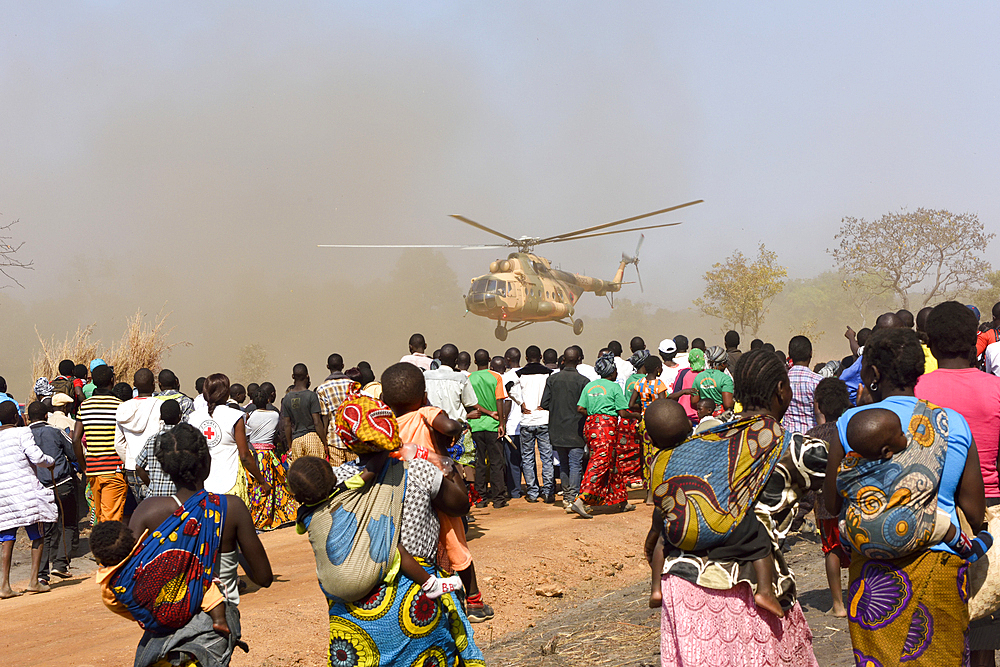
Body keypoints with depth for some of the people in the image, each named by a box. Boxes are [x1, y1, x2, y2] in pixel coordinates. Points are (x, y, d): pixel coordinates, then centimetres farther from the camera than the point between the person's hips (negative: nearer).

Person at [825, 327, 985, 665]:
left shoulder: (852, 422, -6)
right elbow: (975, 513, 2)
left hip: (876, 569, -2)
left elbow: (833, 505, 1)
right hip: (943, 563, 2)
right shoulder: (956, 424, 0)